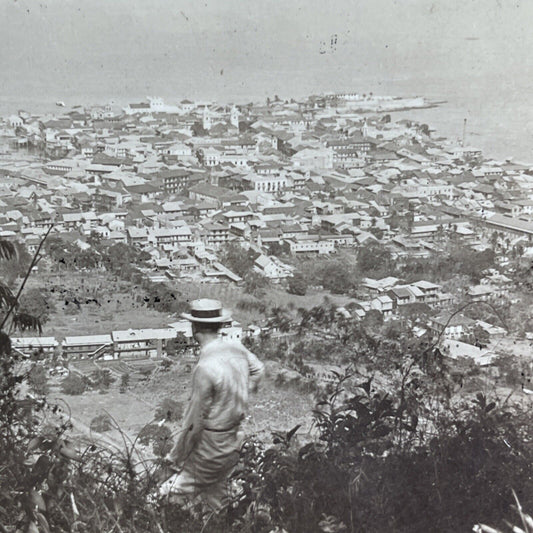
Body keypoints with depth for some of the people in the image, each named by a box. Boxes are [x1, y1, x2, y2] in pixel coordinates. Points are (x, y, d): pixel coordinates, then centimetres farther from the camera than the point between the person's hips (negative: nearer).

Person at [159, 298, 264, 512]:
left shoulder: (205, 368, -28)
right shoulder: (237, 349, -5)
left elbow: (195, 421, -21)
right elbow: (258, 369, 19)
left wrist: (178, 456, -8)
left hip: (210, 444, -8)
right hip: (233, 441, 8)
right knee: (216, 500, 22)